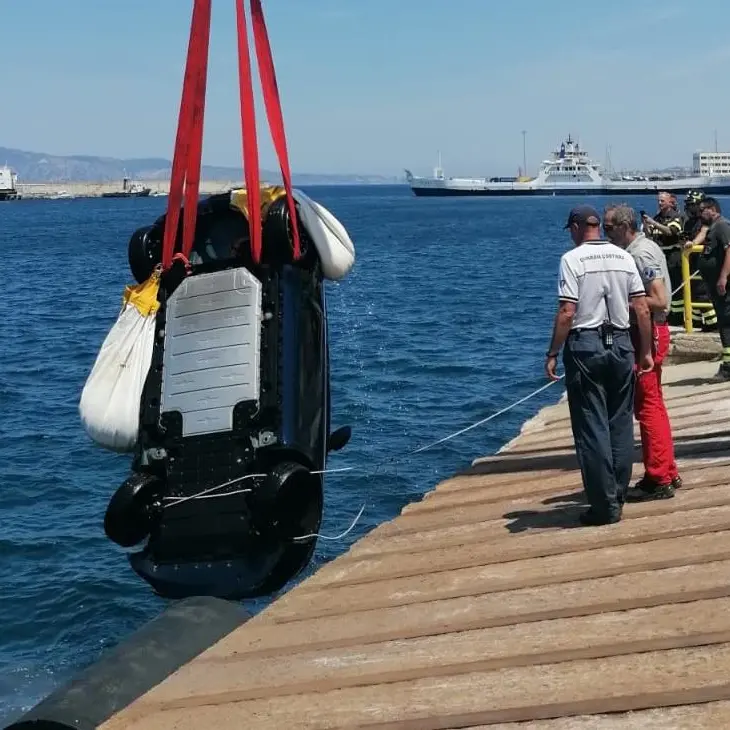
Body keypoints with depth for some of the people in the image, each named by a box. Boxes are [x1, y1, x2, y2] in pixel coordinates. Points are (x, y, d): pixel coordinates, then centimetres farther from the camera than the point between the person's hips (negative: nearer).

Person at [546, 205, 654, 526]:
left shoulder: (573, 259, -7)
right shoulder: (623, 257, 7)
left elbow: (567, 312, -14)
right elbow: (642, 309, 4)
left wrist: (552, 354, -8)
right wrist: (645, 351, 12)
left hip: (585, 346, -5)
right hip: (620, 344, 5)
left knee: (592, 428, 0)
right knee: (620, 426, 12)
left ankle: (604, 505, 1)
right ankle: (617, 497, 19)